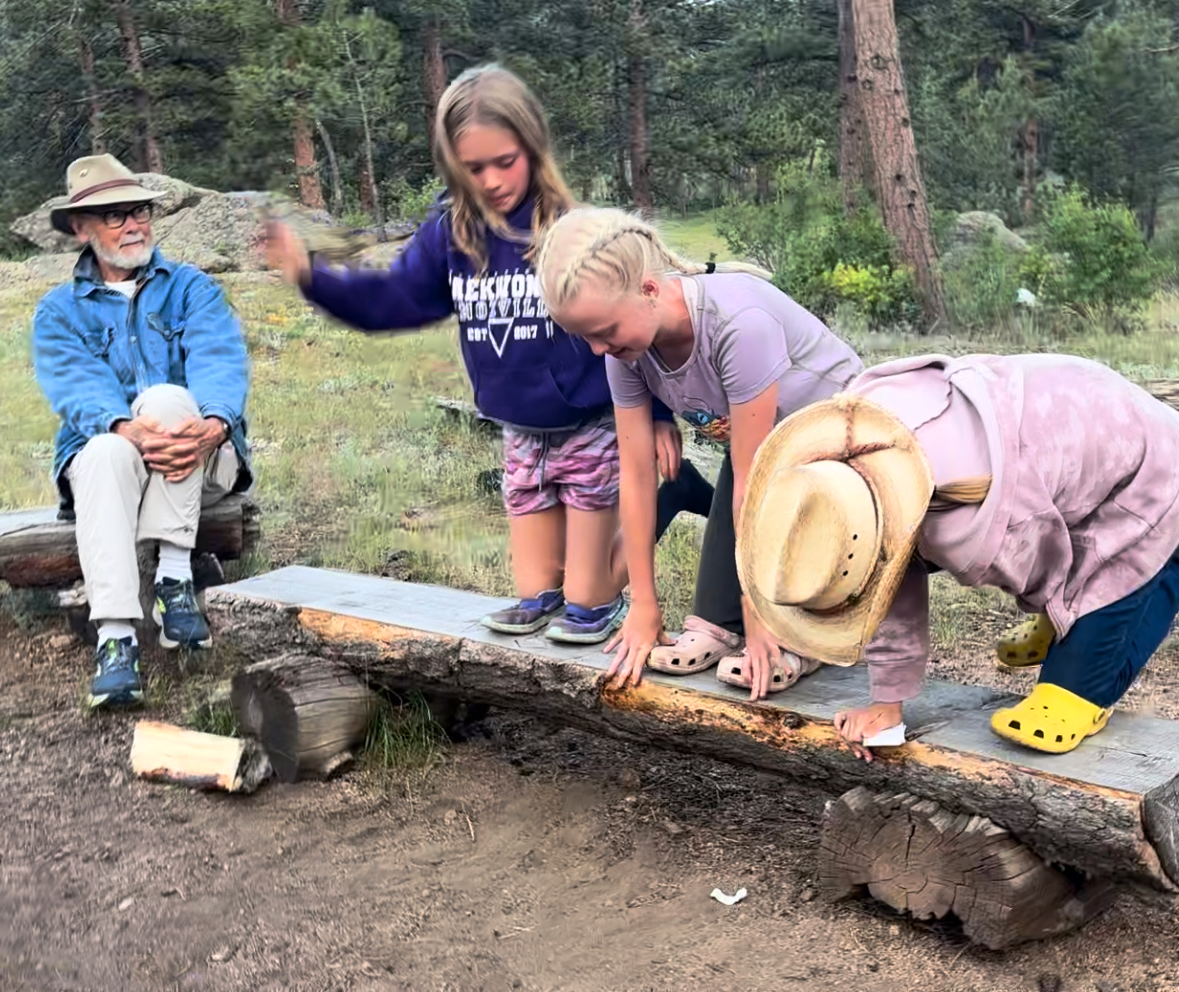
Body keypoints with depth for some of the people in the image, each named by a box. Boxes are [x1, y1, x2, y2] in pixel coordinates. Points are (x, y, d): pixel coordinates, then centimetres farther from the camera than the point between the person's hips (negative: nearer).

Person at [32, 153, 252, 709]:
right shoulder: (59, 312, 11)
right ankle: (116, 639, -44)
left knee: (168, 396, -31)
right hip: (108, 452, 0)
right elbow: (77, 386, -9)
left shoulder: (191, 288, 10)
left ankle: (174, 580, -32)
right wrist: (128, 431, -33)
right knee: (105, 454, -34)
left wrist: (214, 424, -34)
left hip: (201, 462, 0)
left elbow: (219, 362, -9)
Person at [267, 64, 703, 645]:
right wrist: (311, 277, -11)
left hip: (593, 431, -5)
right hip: (521, 437, 5)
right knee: (536, 581, 18)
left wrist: (658, 413, -12)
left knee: (587, 587, 9)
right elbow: (394, 300, 2)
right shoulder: (449, 236, -5)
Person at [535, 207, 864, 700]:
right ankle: (717, 623, 4)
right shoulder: (627, 344, -19)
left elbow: (752, 480, -34)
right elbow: (637, 474, -16)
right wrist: (643, 605, -13)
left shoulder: (738, 323, -40)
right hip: (760, 437, 6)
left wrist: (758, 614, -26)